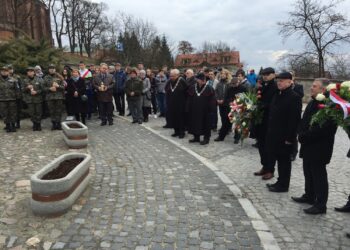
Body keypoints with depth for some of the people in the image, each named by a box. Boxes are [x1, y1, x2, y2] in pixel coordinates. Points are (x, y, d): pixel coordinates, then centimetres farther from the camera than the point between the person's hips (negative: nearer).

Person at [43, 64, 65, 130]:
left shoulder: (59, 77, 7)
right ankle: (54, 124, 12)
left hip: (59, 96, -1)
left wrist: (58, 86, -15)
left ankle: (58, 124, 9)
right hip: (50, 97, 1)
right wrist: (50, 88, -10)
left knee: (59, 111, 0)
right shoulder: (46, 78, 9)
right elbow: (44, 88, 7)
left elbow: (63, 87, 3)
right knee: (52, 112, 2)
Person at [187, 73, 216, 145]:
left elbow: (212, 101, -8)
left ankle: (206, 138, 16)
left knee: (205, 124, 4)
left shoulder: (209, 89, -8)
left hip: (205, 111, -4)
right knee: (195, 123, 13)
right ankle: (196, 137, 28)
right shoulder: (192, 88, 3)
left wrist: (211, 110, -13)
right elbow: (189, 100, 7)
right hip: (194, 110, 4)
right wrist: (188, 109, 3)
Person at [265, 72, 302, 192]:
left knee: (284, 160, 4)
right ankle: (280, 182, 29)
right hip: (275, 134, 8)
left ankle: (283, 185, 16)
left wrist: (290, 137, -21)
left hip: (285, 136, -8)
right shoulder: (277, 95, 11)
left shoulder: (294, 97, -15)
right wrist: (270, 131, 13)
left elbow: (295, 119, -19)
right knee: (279, 159, 17)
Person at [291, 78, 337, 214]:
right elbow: (304, 121, 16)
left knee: (319, 175, 1)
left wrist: (304, 136, -18)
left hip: (319, 148, -9)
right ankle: (309, 196, 36)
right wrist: (301, 134, 0)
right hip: (308, 145, 9)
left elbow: (322, 129, -25)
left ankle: (320, 205, 12)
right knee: (308, 172, 19)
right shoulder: (312, 103, 11)